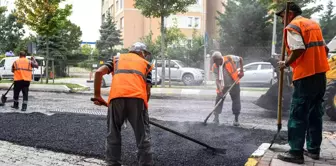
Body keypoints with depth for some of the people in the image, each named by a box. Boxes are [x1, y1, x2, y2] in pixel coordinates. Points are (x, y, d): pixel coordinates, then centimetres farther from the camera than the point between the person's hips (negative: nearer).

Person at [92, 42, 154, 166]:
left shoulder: (117, 58, 29)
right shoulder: (146, 64, 27)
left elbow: (98, 72, 12)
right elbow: (148, 92, 17)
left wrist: (97, 95, 17)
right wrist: (143, 106, 30)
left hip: (116, 97, 1)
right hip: (137, 97, -1)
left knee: (113, 134, 17)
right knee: (143, 136, 9)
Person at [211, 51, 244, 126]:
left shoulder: (230, 58, -20)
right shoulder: (215, 67, -16)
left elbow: (240, 59, -2)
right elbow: (217, 80, -20)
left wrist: (241, 71, -9)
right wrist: (219, 90, -33)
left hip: (234, 84, -1)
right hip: (223, 86, 1)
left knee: (236, 101, 2)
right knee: (219, 100, -9)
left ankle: (236, 119, 15)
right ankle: (216, 117, -2)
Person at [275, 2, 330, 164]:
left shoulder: (292, 26, -6)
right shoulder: (313, 24, 20)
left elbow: (298, 49, -20)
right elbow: (324, 48, 20)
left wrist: (286, 64, -7)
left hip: (306, 76, -9)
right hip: (320, 74, 9)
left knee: (298, 115, -5)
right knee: (315, 113, 14)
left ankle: (296, 153, -3)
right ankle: (313, 149, 20)